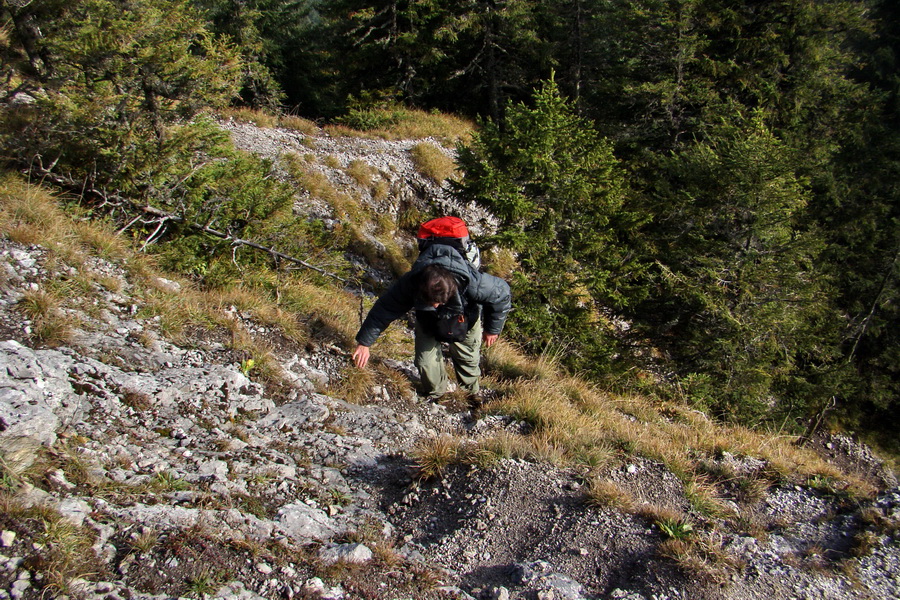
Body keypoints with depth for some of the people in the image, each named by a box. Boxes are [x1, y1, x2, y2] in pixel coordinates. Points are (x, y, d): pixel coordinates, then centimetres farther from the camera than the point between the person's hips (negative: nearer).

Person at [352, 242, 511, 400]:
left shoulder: (474, 283, -45)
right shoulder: (409, 284, -41)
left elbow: (502, 294, -24)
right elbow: (384, 310, -26)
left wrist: (493, 329, -11)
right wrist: (364, 342, -20)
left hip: (466, 319, -1)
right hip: (428, 323, 1)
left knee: (468, 358, 11)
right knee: (425, 361, -1)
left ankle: (472, 392, 44)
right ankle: (436, 393, 32)